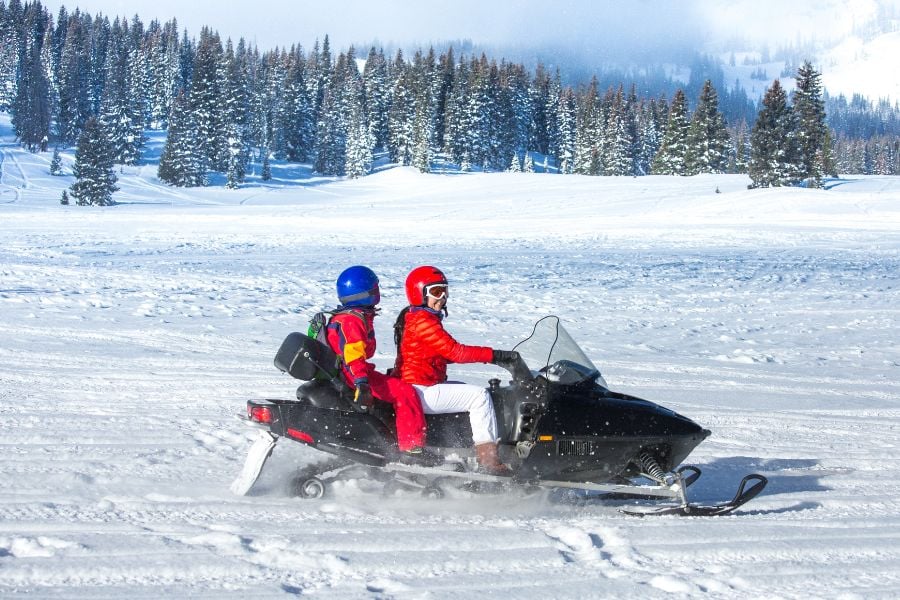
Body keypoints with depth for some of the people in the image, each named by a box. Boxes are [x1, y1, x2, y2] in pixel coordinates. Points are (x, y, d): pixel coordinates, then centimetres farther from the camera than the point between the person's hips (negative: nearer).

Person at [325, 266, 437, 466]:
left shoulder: (342, 316, 16)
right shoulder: (353, 320, -17)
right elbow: (352, 353, -30)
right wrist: (361, 383, -40)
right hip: (351, 375, -11)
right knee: (405, 392, -19)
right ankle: (411, 448, -23)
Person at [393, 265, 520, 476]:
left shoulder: (415, 317, 16)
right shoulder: (422, 322, -17)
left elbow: (445, 354, 19)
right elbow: (454, 351, -23)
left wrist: (490, 356, 10)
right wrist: (494, 355, -22)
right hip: (420, 392, -11)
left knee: (478, 393, 15)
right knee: (480, 397, -17)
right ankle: (488, 460, -20)